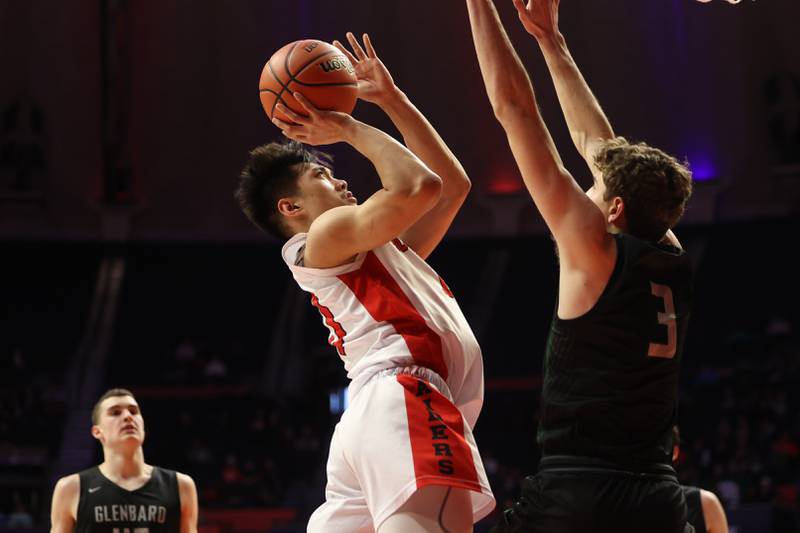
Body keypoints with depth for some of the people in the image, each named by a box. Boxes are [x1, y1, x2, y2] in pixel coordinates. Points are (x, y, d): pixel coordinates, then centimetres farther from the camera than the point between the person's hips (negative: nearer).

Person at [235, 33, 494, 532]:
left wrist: (391, 99, 36)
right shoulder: (325, 235, 8)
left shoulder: (384, 250, 35)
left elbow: (454, 184, 36)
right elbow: (418, 186, -7)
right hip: (403, 400, -10)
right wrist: (351, 129, 10)